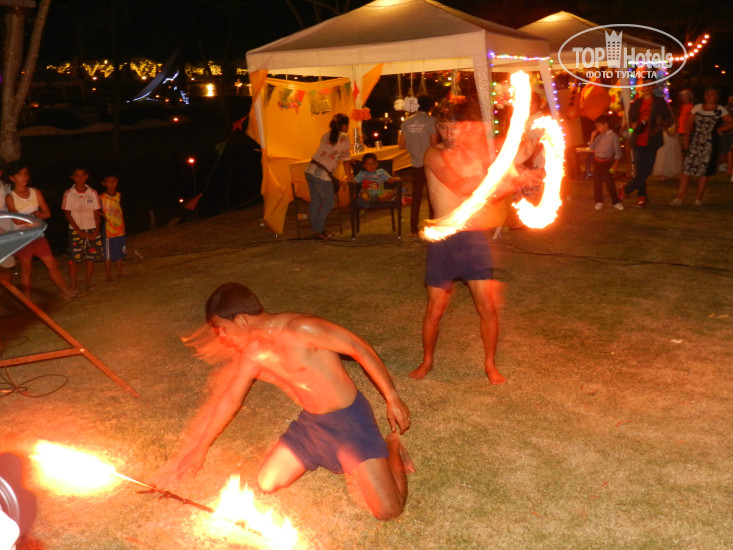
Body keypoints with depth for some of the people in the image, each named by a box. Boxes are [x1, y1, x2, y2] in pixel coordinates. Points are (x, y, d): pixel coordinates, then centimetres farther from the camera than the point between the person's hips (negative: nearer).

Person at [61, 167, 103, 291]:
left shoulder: (92, 193, 2)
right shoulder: (69, 194, -3)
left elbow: (97, 213, 3)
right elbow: (67, 214, -4)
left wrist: (96, 231, -8)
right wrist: (79, 231, -11)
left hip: (92, 230, 2)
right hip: (76, 230, -2)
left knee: (91, 257, 4)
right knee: (74, 258, -4)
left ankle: (88, 283, 17)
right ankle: (73, 286, 2)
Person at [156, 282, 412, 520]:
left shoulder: (300, 329, -27)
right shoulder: (251, 354, -3)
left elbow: (362, 349, -20)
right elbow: (229, 401, 10)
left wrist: (392, 398, -15)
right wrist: (200, 449, 14)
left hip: (349, 420, -7)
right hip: (310, 422, 7)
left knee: (387, 510, -14)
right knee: (267, 483, 9)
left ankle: (391, 446, 15)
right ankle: (328, 455, 25)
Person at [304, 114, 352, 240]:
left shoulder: (326, 135, 18)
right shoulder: (344, 137, -2)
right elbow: (346, 161, 0)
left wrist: (349, 160, 36)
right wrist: (349, 178, 10)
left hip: (310, 169, 7)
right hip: (322, 174, -7)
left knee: (315, 201, 15)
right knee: (329, 202, 8)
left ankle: (316, 229, 23)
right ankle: (319, 230, 11)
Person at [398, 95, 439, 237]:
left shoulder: (407, 122, 3)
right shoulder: (430, 121, -10)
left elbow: (401, 144, 5)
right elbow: (434, 144, -15)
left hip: (415, 165, 4)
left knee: (416, 197, 10)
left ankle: (413, 229, 11)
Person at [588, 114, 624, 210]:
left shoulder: (613, 136, -10)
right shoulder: (599, 136, 4)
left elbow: (618, 152, -8)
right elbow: (592, 148, 8)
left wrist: (615, 164, -11)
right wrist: (592, 137, -3)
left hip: (607, 162, -5)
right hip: (597, 161, 5)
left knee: (609, 182, -2)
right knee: (597, 182, 8)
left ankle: (616, 202, 9)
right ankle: (598, 202, 19)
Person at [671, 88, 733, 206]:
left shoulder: (720, 110, 0)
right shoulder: (697, 108, 6)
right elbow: (689, 126, 5)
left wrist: (719, 130, -7)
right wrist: (686, 140, -4)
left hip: (709, 144, -1)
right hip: (694, 143, 1)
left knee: (704, 171, 2)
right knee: (686, 168, -6)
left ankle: (698, 198, 12)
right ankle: (680, 197, -4)